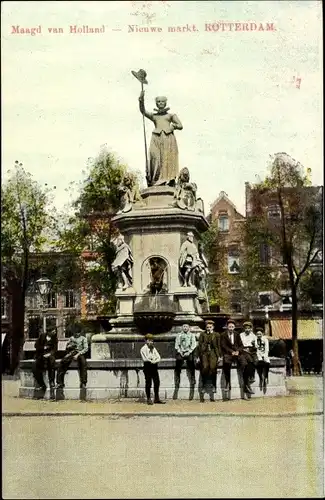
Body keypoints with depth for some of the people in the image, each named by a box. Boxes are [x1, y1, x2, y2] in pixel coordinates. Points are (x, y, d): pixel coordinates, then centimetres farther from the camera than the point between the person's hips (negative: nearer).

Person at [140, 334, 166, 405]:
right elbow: (145, 359, -14)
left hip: (154, 366, 6)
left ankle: (156, 398, 11)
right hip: (147, 366, -6)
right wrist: (151, 361, -11)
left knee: (157, 382, 4)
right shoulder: (143, 349, -3)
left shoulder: (154, 348, 16)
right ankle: (148, 399, 6)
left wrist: (154, 361, -12)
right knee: (148, 383, -2)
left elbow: (158, 357, 7)